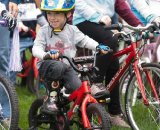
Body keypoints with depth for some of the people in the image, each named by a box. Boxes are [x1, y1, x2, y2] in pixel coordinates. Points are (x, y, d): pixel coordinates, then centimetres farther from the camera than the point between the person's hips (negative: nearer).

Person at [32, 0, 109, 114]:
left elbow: (84, 40, 11)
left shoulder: (72, 30, 4)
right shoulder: (44, 31, -5)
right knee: (57, 66, -40)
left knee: (77, 86, -26)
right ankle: (51, 98, -19)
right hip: (48, 65, -2)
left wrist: (98, 47, -8)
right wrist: (46, 54, -36)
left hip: (67, 67, 2)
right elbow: (36, 48, -14)